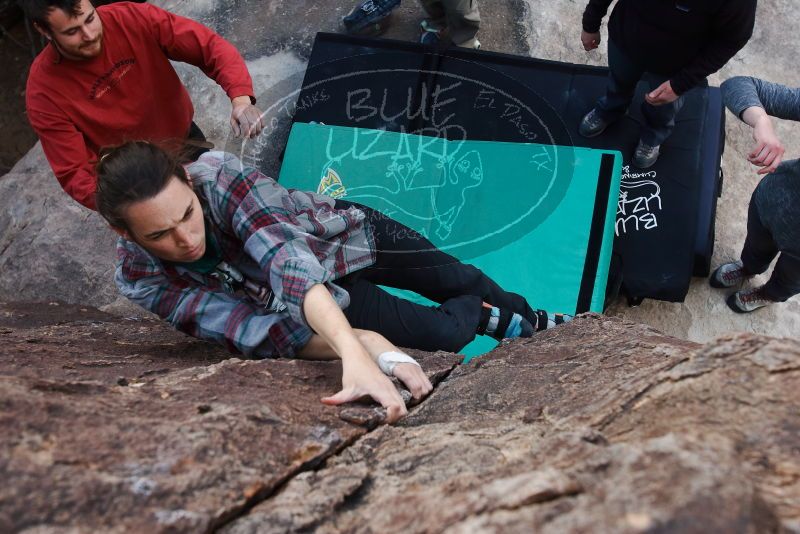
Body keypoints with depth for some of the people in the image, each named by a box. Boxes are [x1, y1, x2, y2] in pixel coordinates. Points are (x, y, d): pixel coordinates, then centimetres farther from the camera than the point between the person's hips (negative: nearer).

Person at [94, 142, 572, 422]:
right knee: (444, 334, -3)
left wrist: (355, 354, -68)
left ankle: (534, 320, 51)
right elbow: (250, 329, -34)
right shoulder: (141, 279, -28)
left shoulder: (218, 176, -37)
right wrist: (360, 346, -49)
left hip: (346, 234, -1)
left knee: (457, 279, 18)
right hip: (324, 297, 1)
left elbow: (286, 258, -51)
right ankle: (489, 319, 34)